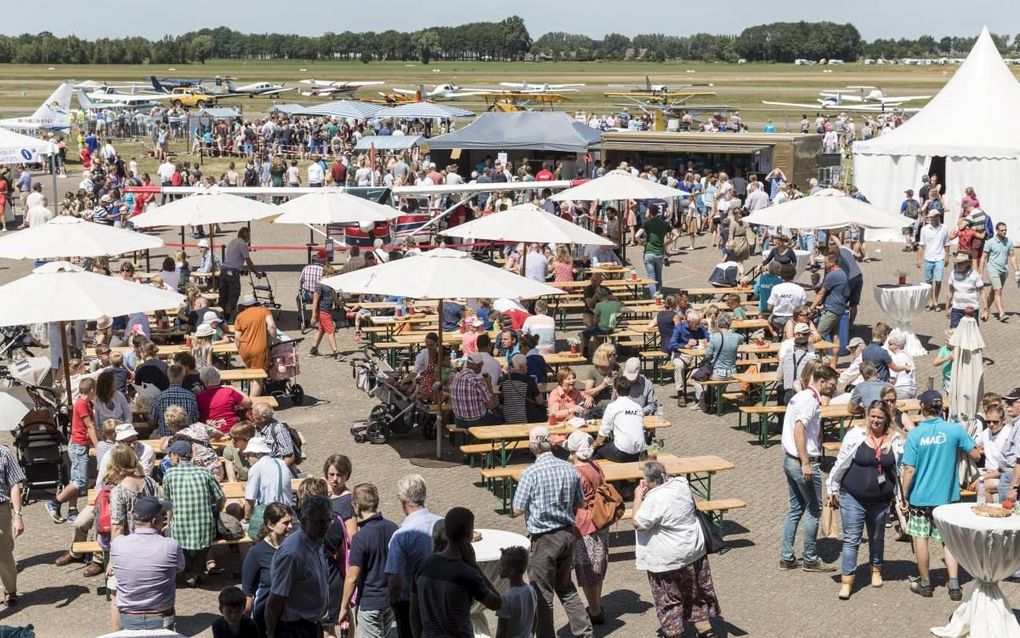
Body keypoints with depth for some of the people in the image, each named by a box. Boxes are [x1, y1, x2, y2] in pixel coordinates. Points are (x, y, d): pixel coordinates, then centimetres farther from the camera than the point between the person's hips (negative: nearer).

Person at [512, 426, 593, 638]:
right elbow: (580, 503, 8)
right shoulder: (569, 469, -3)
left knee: (542, 594, 7)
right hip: (567, 533, 6)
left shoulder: (530, 473, -18)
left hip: (544, 539, -6)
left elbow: (517, 510, -12)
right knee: (566, 587, 22)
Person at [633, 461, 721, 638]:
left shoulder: (654, 500, -26)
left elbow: (638, 523, -19)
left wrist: (638, 497, -12)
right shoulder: (681, 485, -4)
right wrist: (649, 492, 9)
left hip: (667, 560, -7)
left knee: (669, 598, 8)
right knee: (697, 591, 20)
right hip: (694, 549, 7)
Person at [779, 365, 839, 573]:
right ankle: (810, 559, 9)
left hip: (790, 460, 10)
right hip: (804, 462, -10)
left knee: (796, 508, 14)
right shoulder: (810, 400, -16)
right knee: (814, 509, 2)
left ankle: (786, 557, 16)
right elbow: (799, 429, -26)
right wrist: (806, 463, -29)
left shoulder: (800, 396, 14)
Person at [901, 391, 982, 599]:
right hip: (947, 496, 2)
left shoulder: (915, 434, -13)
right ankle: (954, 584, 1)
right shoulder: (955, 430, -9)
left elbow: (909, 469, -13)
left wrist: (904, 495, -2)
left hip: (920, 496, -2)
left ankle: (925, 583, 21)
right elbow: (976, 455, -2)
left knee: (920, 538, 11)